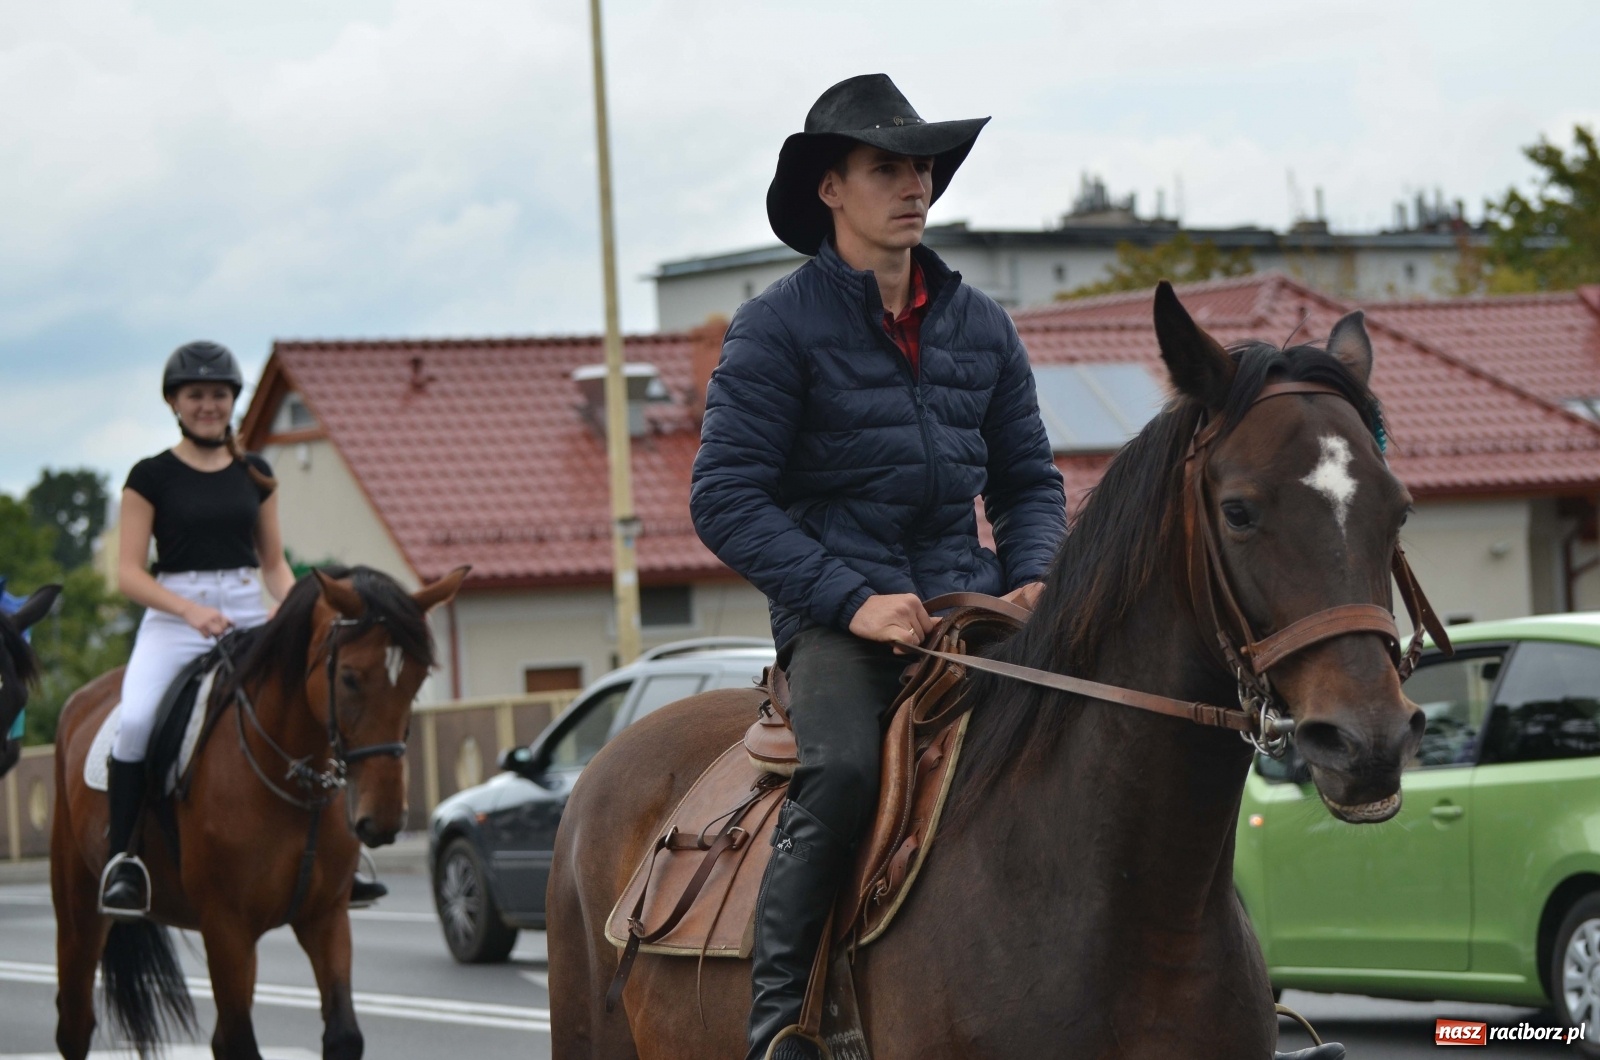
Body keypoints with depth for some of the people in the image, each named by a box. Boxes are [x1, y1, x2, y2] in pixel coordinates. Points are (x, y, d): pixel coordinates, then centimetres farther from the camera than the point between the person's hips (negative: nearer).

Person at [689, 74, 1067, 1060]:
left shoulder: (982, 325, 14)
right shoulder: (778, 328, -3)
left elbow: (1030, 481, 20)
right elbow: (726, 499, -8)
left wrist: (1032, 581, -1)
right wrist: (850, 600, -17)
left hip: (967, 600, 5)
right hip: (837, 612, -5)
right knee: (845, 766, -33)